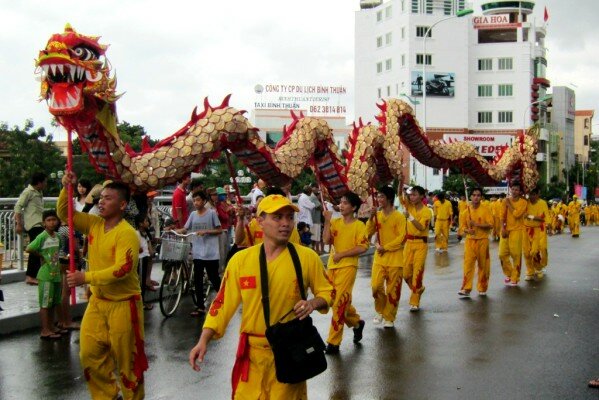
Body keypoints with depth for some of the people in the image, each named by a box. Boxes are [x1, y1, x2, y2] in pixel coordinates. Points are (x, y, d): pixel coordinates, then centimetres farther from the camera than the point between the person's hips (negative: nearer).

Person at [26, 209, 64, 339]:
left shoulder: (57, 236, 7)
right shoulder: (42, 237, -14)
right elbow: (29, 249, -21)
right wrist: (41, 256, -9)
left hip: (56, 274, 7)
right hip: (45, 276, -7)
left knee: (54, 303, 14)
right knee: (45, 304, -1)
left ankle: (51, 327, 25)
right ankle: (45, 331, 4)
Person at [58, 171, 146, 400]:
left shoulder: (127, 233, -19)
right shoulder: (94, 224, 3)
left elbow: (122, 269, -29)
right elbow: (64, 213, 8)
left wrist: (86, 277, -31)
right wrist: (67, 188, -9)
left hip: (123, 303, -7)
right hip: (97, 300, 7)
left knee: (126, 359, 4)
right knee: (90, 354, 9)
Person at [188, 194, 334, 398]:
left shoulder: (307, 257, -6)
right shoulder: (240, 259, -3)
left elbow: (327, 291, 6)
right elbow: (224, 302, 0)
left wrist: (313, 304, -16)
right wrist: (203, 340, -9)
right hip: (251, 352, 1)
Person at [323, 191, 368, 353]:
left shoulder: (359, 225, -6)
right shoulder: (335, 222, 7)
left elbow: (363, 247, -12)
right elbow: (326, 240, -6)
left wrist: (341, 254, -15)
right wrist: (327, 221, -13)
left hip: (348, 266, -5)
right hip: (332, 266, 6)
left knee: (339, 302, -7)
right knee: (343, 301, 16)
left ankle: (334, 342, -2)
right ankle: (356, 322, 41)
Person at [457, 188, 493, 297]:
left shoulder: (486, 209, -3)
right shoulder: (466, 210, 4)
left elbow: (490, 224, -10)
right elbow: (462, 226, 9)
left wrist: (477, 224, -19)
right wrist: (467, 230, -13)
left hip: (483, 240, -1)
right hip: (470, 240, 1)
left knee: (483, 265, 7)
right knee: (468, 264, -7)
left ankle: (482, 288, 21)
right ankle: (466, 289, -6)